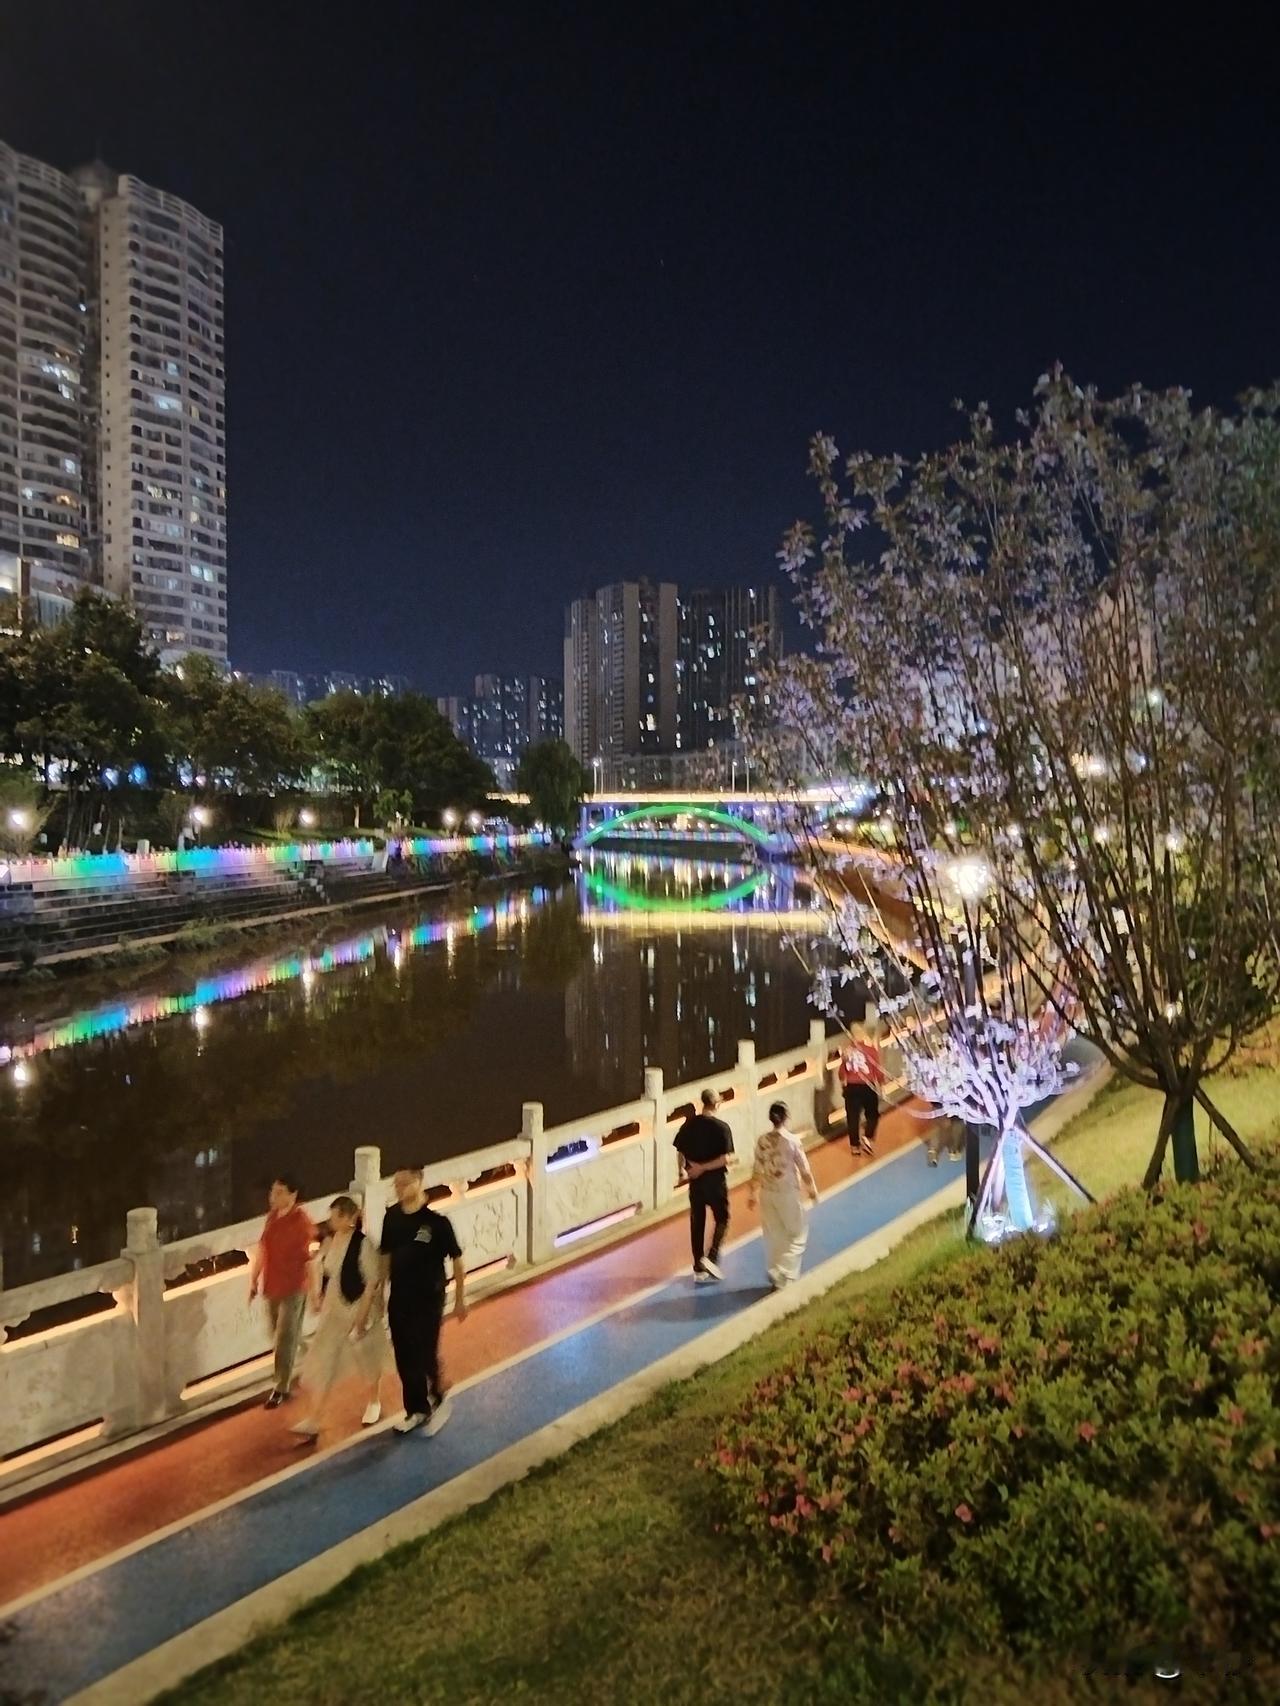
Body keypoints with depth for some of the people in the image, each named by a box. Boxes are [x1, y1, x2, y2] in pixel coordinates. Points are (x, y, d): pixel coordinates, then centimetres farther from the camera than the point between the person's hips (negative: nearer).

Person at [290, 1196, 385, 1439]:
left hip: (357, 1310, -5)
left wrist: (363, 1315, -21)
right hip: (332, 1312, 5)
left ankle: (374, 1403, 39)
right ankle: (313, 1419, 7)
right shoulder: (330, 1241, -1)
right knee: (322, 1362, 2)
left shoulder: (362, 1244, -20)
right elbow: (319, 1266, 16)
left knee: (367, 1360, 15)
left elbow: (372, 1282, -19)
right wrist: (316, 1294, 9)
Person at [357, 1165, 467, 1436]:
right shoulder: (392, 1216, -3)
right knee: (404, 1358, 12)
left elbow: (457, 1260, -10)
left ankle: (438, 1399, 25)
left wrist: (460, 1299, -7)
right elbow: (386, 1256, 9)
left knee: (425, 1355, -3)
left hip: (428, 1300, -5)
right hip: (399, 1299, 5)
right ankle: (416, 1410, 31)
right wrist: (377, 1290, 9)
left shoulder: (437, 1221, -17)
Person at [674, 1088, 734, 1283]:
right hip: (716, 1180, -4)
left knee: (697, 1223, 13)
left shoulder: (690, 1124, -3)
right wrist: (703, 1167, -14)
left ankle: (699, 1269, 18)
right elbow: (727, 1159, -21)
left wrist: (683, 1170, 18)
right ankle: (711, 1258, -4)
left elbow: (680, 1151, 3)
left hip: (695, 1181, 4)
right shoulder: (721, 1127, -15)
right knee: (722, 1219, 13)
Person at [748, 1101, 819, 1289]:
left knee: (773, 1237, 17)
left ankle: (775, 1277, 27)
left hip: (768, 1193, 4)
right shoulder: (792, 1140, -15)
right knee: (797, 1235, 12)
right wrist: (812, 1189, 8)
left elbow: (757, 1170, 0)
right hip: (788, 1193, -4)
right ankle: (785, 1277, 3)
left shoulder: (762, 1141, -6)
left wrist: (752, 1193, 12)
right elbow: (804, 1169, -7)